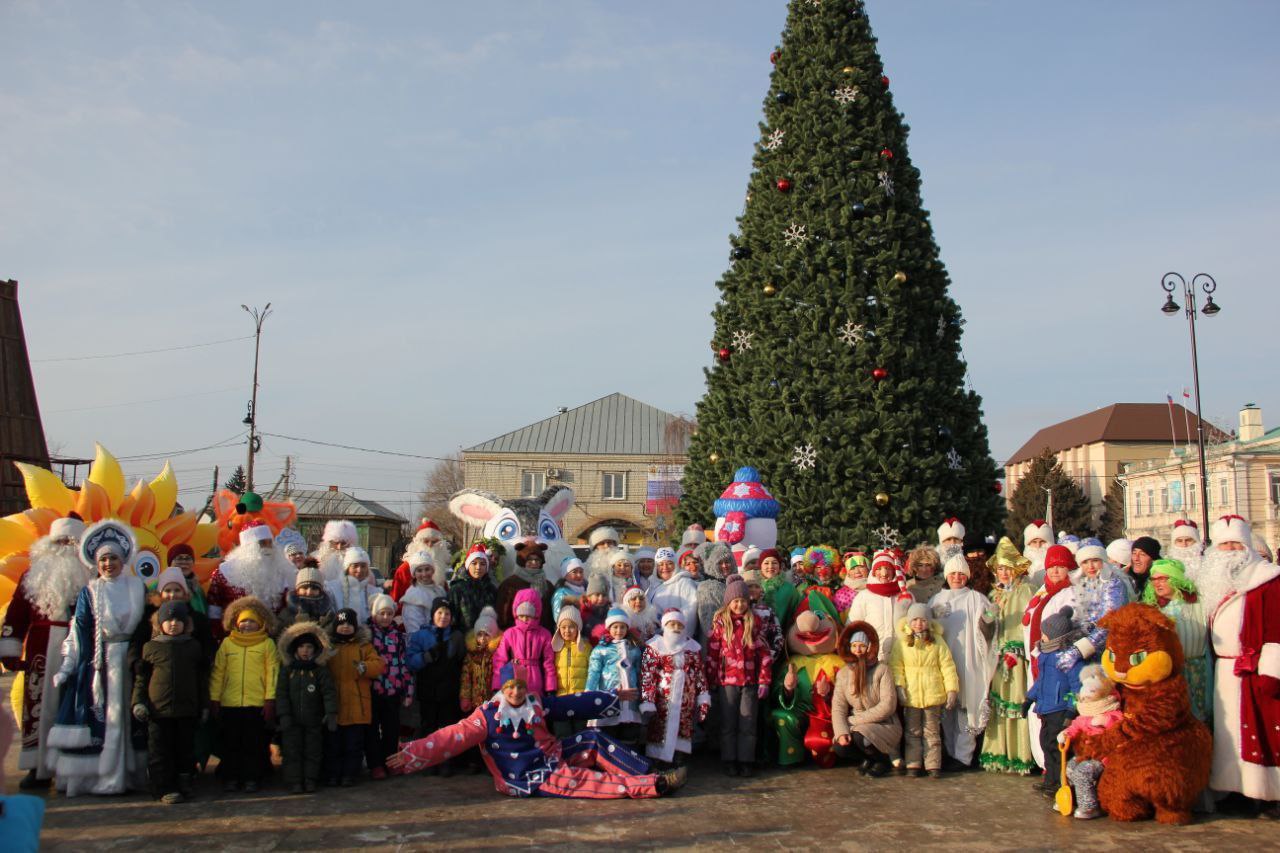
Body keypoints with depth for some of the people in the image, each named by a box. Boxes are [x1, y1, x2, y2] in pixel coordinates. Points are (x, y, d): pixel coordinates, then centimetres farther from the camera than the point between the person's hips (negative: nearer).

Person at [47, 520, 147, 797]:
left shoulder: (137, 588, 8)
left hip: (130, 660, 2)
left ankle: (129, 772, 12)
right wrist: (68, 665, -6)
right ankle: (95, 775, 4)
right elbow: (78, 631, 0)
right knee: (99, 715, -2)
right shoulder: (89, 592, 4)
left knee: (128, 715, 6)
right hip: (98, 662, -2)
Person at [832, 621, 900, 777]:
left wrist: (854, 720, -16)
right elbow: (838, 707, -2)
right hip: (856, 727, 4)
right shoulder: (843, 674, 3)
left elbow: (888, 706, -18)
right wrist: (841, 732, -22)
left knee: (861, 737, -32)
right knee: (840, 747, -23)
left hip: (885, 725, -4)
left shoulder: (882, 670, -11)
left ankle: (884, 759, 0)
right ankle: (868, 758, 9)